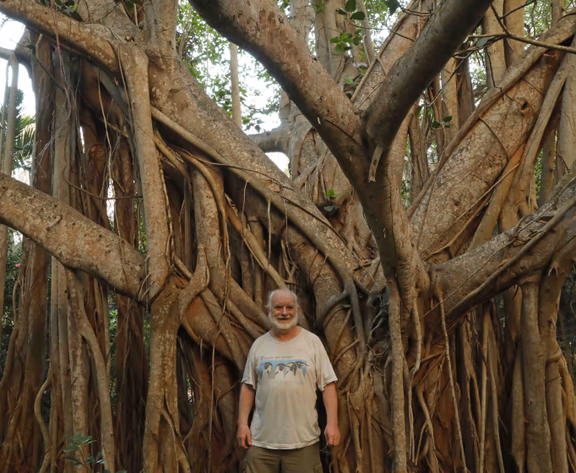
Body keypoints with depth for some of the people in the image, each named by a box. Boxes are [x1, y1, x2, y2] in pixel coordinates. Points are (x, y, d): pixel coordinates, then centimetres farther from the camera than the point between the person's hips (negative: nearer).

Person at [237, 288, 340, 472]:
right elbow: (248, 386, 10)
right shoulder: (259, 345, 7)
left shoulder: (312, 342, 0)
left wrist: (332, 423, -10)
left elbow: (328, 384, -2)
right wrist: (242, 423, 3)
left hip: (303, 441, -2)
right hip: (261, 439, 2)